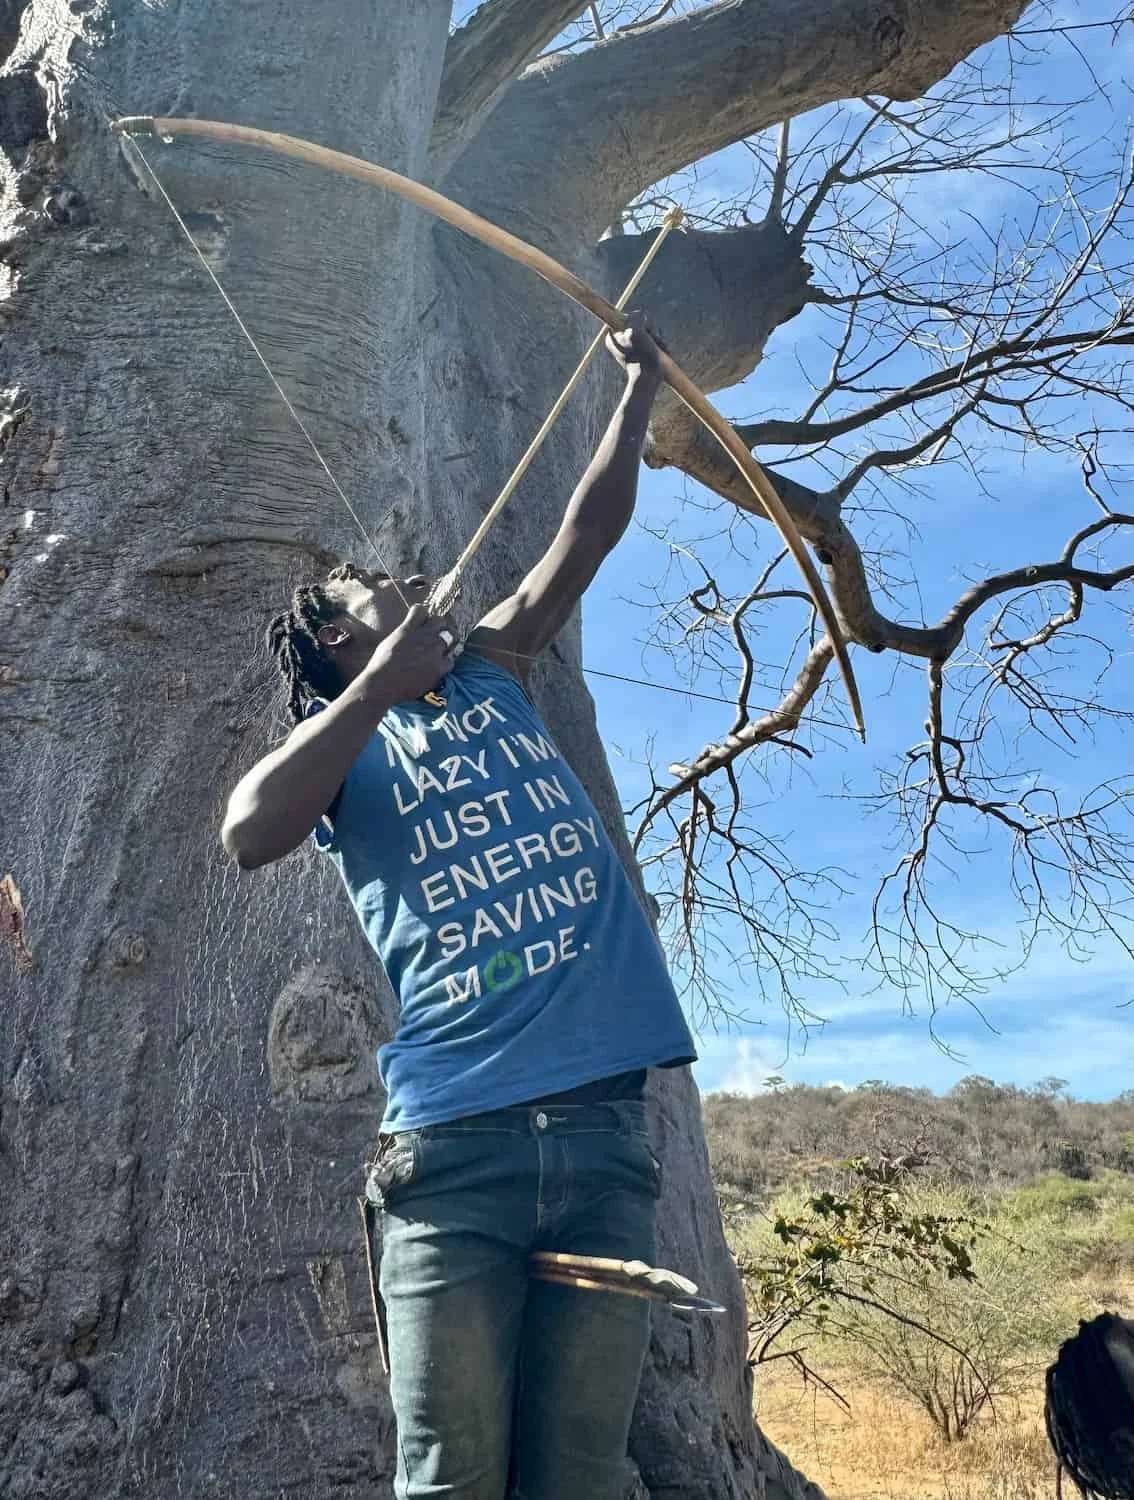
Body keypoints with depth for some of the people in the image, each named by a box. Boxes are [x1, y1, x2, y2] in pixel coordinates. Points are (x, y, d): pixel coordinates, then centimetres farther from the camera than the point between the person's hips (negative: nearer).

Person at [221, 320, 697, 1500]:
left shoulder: (493, 676, 21)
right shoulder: (341, 741, 10)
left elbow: (590, 531, 25)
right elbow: (249, 834, -12)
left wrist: (638, 389, 32)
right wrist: (380, 684, -7)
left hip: (601, 1126, 4)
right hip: (455, 1139, -3)